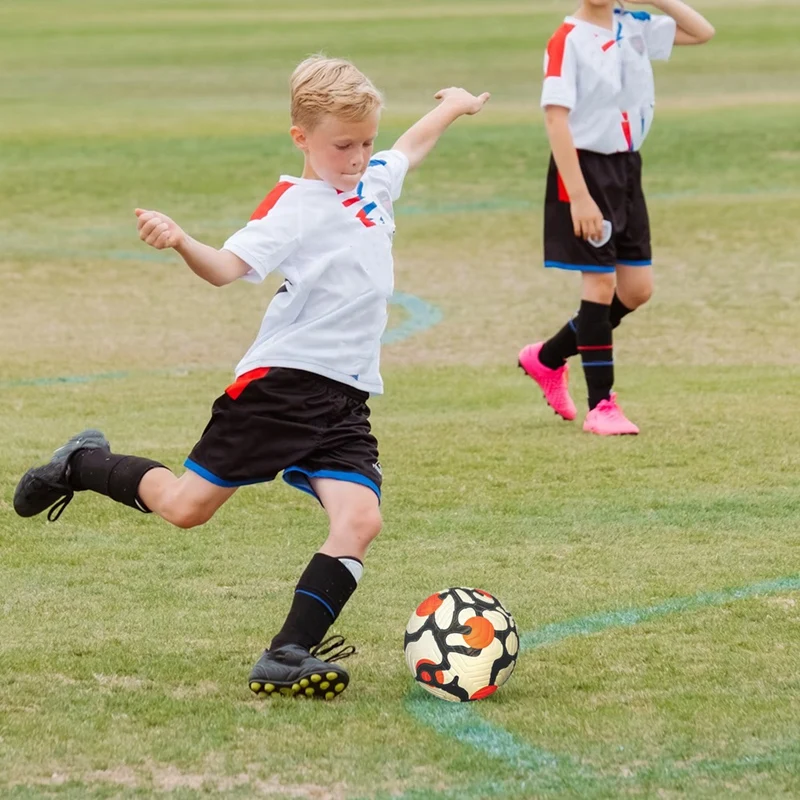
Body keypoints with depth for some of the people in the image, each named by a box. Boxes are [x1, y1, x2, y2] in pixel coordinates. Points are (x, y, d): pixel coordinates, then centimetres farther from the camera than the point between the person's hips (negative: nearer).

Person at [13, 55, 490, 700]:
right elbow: (229, 266, -24)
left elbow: (408, 151, 36)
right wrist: (181, 243, -44)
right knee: (186, 506, 2)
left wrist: (451, 108, 51)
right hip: (281, 383, -6)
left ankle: (288, 656, -16)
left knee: (360, 519, -16)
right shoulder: (295, 207, -11)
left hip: (346, 402, 6)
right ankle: (84, 464, 30)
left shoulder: (374, 184, 13)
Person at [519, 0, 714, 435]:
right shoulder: (567, 41, -14)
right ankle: (601, 406, 3)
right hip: (585, 170, -7)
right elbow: (556, 118, -19)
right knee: (601, 285, -6)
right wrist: (578, 196, -24)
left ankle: (549, 358, 26)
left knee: (637, 290, 9)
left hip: (626, 169, 7)